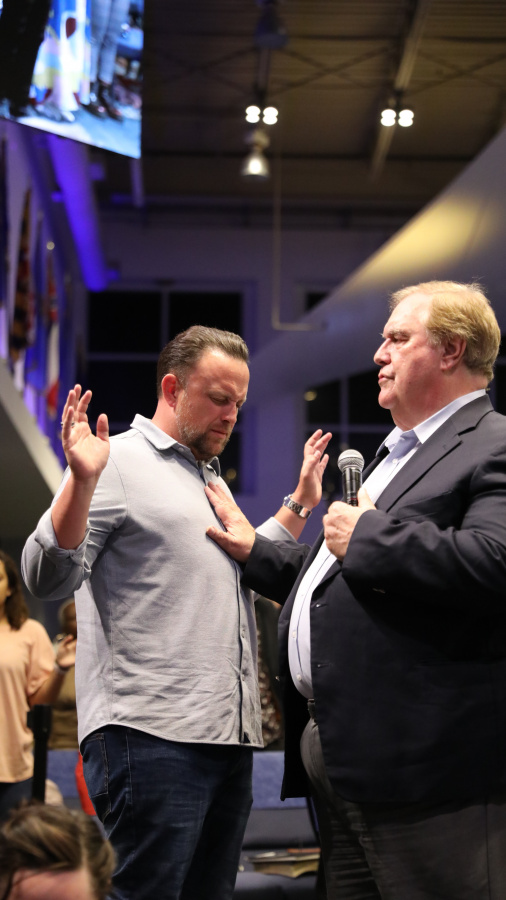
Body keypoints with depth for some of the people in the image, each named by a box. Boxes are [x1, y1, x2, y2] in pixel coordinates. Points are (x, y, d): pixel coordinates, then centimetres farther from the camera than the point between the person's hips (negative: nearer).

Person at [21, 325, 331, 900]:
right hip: (151, 737, -8)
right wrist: (82, 481, -24)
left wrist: (301, 502, 33)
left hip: (229, 738, 9)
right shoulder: (119, 462, -2)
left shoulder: (211, 480, 25)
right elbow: (48, 579, -11)